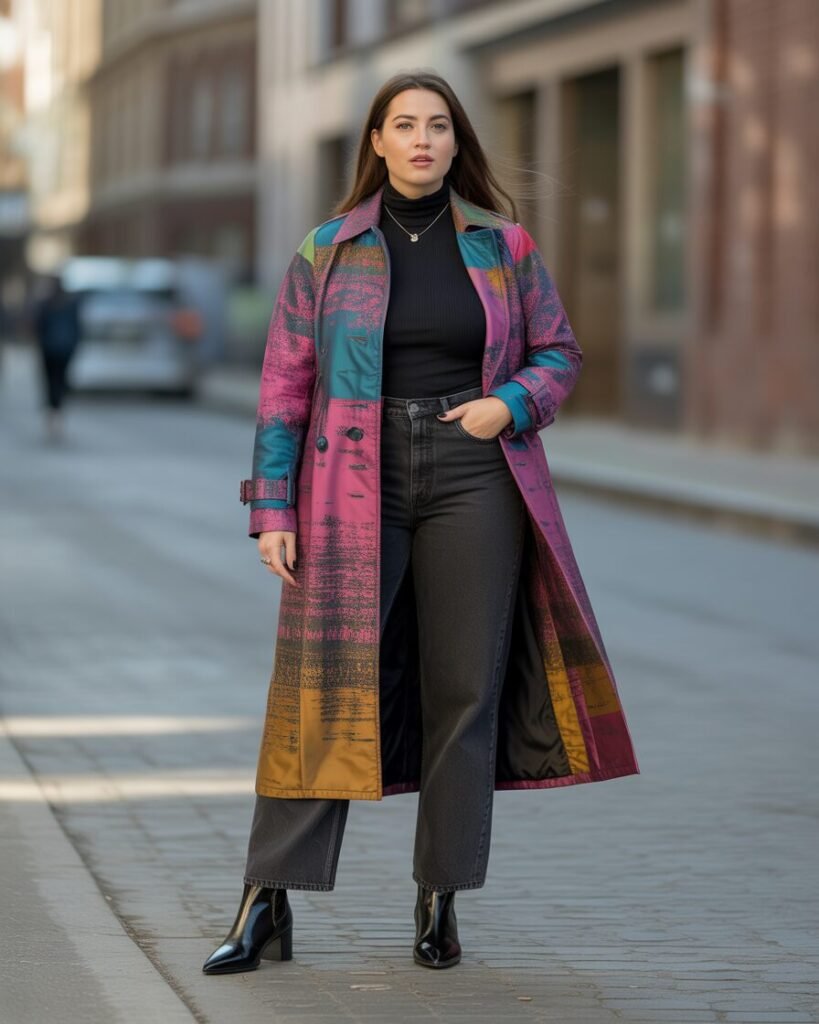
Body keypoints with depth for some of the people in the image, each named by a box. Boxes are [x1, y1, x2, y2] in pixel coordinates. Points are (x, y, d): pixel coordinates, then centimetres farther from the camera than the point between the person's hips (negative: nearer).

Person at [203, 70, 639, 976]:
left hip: (473, 480, 1)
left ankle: (440, 903, 13)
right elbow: (284, 386, 3)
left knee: (463, 689, 3)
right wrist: (272, 510, -3)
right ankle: (267, 907, -1)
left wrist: (510, 405, -7)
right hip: (357, 486, -1)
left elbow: (558, 352, 14)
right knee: (326, 683, -5)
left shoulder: (502, 246, 6)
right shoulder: (327, 252, 4)